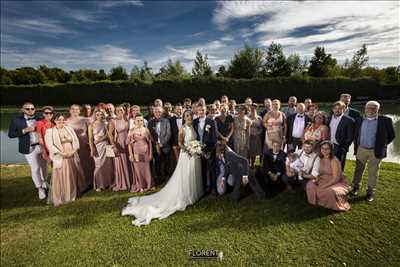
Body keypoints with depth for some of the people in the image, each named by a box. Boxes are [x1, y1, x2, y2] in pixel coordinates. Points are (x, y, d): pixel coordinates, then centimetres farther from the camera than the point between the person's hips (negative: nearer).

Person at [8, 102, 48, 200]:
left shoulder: (39, 119, 5)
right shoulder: (16, 120, -2)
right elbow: (11, 134, -4)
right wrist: (25, 130, -17)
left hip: (42, 146, 3)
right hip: (29, 148, -3)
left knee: (44, 166, 14)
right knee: (35, 168, 0)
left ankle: (44, 184, 32)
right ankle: (40, 188, 13)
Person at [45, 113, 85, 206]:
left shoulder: (69, 129, 9)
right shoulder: (50, 131, -2)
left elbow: (76, 140, 4)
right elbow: (50, 145, -10)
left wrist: (73, 151, -11)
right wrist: (61, 153, -18)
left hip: (73, 157, 4)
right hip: (60, 158, -4)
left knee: (73, 176, 12)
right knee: (61, 178, 0)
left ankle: (73, 194, 30)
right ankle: (59, 198, 14)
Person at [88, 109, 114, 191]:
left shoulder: (105, 124, 9)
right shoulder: (91, 126, 0)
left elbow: (107, 135, 4)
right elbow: (90, 139, -5)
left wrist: (100, 139, -12)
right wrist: (92, 149, -14)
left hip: (105, 146, 3)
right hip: (97, 147, -3)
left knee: (108, 164, 5)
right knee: (99, 165, -1)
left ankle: (108, 182, 18)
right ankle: (99, 185, 10)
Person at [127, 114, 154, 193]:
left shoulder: (146, 130, 3)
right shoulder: (131, 131, 0)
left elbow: (150, 142, 5)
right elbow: (129, 143, -1)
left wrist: (150, 153, 2)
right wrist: (130, 154, -7)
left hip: (145, 152, 1)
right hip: (136, 153, -1)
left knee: (146, 169, 6)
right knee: (137, 169, 5)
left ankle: (148, 185, 22)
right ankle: (139, 186, 19)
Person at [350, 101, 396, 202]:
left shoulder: (385, 120, -6)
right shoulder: (359, 120, 2)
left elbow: (392, 135, 1)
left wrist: (381, 146, 3)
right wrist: (356, 148, 8)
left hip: (376, 151, -2)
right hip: (361, 150, 2)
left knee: (373, 173, 8)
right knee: (358, 170, 12)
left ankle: (370, 193, 21)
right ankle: (355, 188, 27)